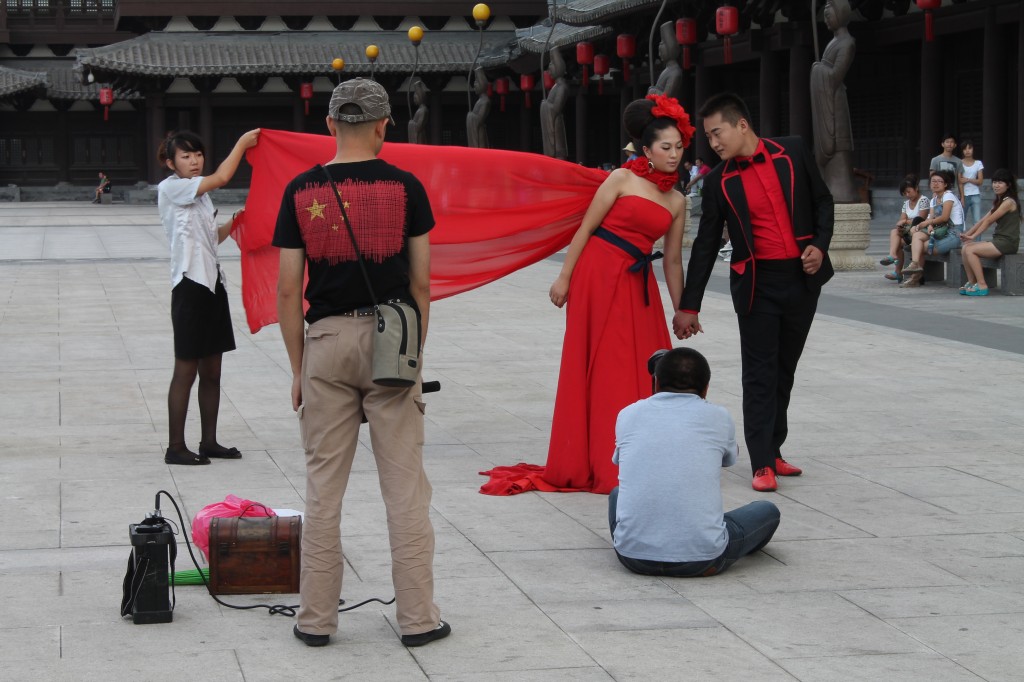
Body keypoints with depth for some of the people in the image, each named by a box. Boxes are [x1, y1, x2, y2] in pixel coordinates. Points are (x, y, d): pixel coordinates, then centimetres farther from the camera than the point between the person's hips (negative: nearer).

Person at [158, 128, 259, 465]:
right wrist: (242, 142, -8)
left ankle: (209, 442, 18)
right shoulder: (171, 188, -9)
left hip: (212, 282, 9)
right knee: (186, 370, -5)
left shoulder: (198, 194, 18)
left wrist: (234, 222, 5)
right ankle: (175, 447, 0)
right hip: (190, 285, -9)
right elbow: (222, 177, -18)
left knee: (211, 371, 11)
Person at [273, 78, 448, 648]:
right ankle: (417, 617, 7)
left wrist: (298, 369, 9)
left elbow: (288, 290, 1)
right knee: (405, 484, 4)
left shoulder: (302, 191, 1)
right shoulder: (404, 187, -1)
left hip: (327, 341, 1)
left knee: (324, 486, 7)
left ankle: (317, 618, 11)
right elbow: (421, 283, 1)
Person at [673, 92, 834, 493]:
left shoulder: (792, 152, 0)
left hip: (802, 278, 1)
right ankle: (763, 464, -4)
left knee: (785, 369, 9)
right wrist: (689, 306, 2)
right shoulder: (719, 181, 0)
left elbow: (822, 201, 10)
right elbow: (706, 244, 3)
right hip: (756, 283, -1)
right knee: (760, 373, -5)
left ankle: (773, 450, 19)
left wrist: (820, 245, -7)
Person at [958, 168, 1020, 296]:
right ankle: (971, 283, 1)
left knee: (970, 250, -19)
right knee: (966, 248, -2)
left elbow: (989, 221, -12)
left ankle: (982, 286, -18)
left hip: (1007, 243, -9)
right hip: (998, 242, 9)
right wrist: (968, 234, 3)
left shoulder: (1009, 202, -11)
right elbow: (984, 220, 15)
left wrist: (973, 237, -11)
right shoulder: (998, 202, 20)